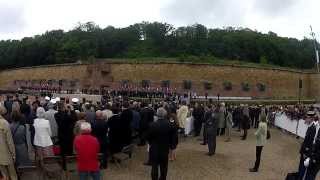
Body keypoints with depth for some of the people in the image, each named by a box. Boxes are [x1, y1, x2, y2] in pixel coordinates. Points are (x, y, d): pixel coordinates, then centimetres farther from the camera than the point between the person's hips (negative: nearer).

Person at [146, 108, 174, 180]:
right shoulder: (169, 125, -13)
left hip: (154, 149, -2)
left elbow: (148, 137, -8)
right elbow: (172, 137, -4)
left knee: (154, 167, 10)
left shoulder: (152, 125, -19)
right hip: (165, 149, 2)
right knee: (164, 167, 17)